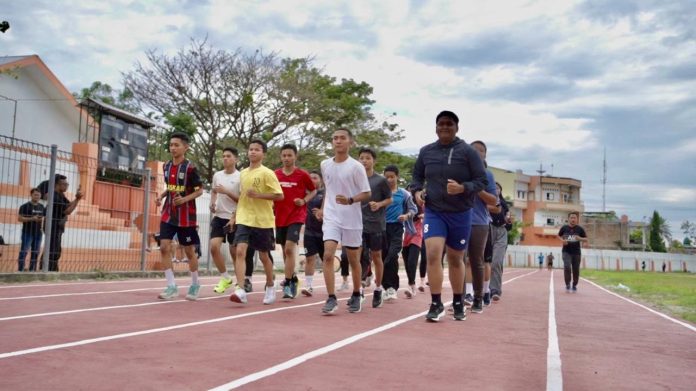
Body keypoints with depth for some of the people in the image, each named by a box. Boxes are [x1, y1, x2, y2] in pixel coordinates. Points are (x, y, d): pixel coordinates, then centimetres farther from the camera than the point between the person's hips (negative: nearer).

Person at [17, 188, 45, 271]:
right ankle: (20, 270, -4)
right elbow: (19, 218, -12)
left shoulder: (42, 207, 10)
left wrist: (42, 219, 2)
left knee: (35, 253, 8)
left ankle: (32, 270, 16)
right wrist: (32, 219, -21)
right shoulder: (25, 206, -6)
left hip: (38, 233, 6)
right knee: (23, 252, -7)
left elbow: (45, 217, 23)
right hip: (27, 233, -6)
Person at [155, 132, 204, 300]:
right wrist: (161, 196, 0)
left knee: (189, 251, 6)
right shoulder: (167, 166, 6)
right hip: (168, 214, 5)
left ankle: (195, 284, 25)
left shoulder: (190, 168, -12)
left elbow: (200, 190, -7)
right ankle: (171, 286, 0)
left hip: (186, 216, -5)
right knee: (164, 247, -7)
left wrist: (185, 199, -22)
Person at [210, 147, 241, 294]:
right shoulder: (217, 175, 8)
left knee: (234, 251, 3)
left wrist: (226, 192, -20)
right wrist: (212, 203, 5)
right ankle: (225, 278, 7)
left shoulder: (240, 177, -8)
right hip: (219, 217, 4)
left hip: (234, 219, -4)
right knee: (214, 246, -10)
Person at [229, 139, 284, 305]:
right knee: (240, 251, -16)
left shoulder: (267, 173, -7)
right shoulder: (243, 173, 12)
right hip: (244, 219, 4)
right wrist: (236, 215, 20)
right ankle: (240, 290, -22)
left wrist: (257, 194, -21)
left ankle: (270, 287, 31)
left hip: (263, 221, -4)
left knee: (264, 256, 9)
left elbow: (279, 195, -12)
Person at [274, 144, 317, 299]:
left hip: (296, 216, -5)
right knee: (285, 250, 14)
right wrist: (271, 205, -1)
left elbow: (313, 191, 7)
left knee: (290, 248, -17)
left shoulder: (302, 174, -4)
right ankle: (292, 279, 32)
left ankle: (288, 284, -12)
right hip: (280, 217, 5)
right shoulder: (276, 174, 4)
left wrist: (304, 200, -9)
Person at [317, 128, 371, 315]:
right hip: (331, 218, 3)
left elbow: (367, 194, -8)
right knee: (328, 255, -15)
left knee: (353, 259, 10)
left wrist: (350, 200, -25)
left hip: (352, 220, -3)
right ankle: (331, 299, -12)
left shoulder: (356, 167, -9)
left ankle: (356, 295, 30)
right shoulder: (325, 165, 5)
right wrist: (323, 208, 16)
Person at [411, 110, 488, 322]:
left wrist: (463, 188, -24)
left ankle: (458, 303, 30)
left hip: (460, 214, -1)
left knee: (456, 259, 11)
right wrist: (417, 191, -5)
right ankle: (436, 304, -8)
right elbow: (417, 176, 16)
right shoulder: (426, 152, 3)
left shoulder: (468, 151, -5)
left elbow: (482, 180, -6)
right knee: (433, 254, -18)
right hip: (434, 212, 1)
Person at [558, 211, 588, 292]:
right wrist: (562, 240, -7)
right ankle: (567, 284, -4)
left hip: (576, 252, 1)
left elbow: (586, 239, 5)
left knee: (576, 270, 6)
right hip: (566, 252, -1)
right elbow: (559, 236, 15)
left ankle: (574, 285, 27)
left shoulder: (580, 229, 1)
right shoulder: (564, 228, 1)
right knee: (567, 267, -19)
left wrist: (580, 238, -16)